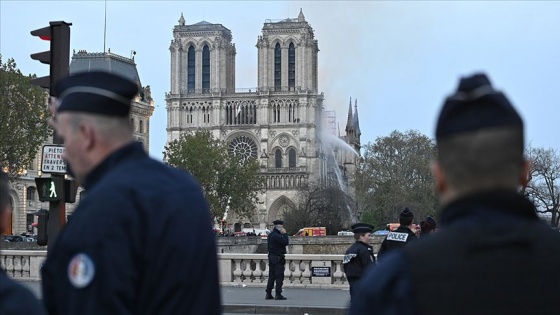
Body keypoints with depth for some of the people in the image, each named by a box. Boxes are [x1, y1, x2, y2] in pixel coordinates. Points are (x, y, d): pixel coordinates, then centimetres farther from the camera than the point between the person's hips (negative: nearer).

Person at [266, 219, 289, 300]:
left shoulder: (271, 235, 15)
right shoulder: (277, 236, -17)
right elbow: (286, 242, -19)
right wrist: (284, 234, -11)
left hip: (271, 256, 10)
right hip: (278, 258, -10)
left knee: (271, 276, 12)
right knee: (279, 276, -6)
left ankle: (268, 294, 12)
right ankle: (278, 294, -7)